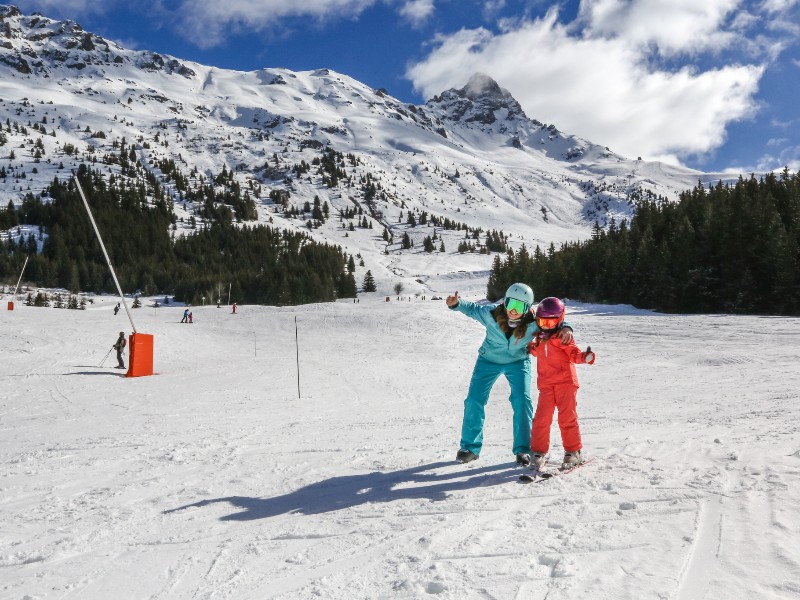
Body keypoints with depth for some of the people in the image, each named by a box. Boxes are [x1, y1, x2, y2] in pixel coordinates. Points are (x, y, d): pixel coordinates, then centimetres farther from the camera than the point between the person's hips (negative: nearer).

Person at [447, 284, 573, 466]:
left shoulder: (533, 322, -28)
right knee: (474, 400, -3)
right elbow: (472, 309, -9)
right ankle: (470, 446, 13)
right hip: (489, 360, 1)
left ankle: (523, 449, 1)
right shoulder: (491, 313, -27)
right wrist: (456, 304, -27)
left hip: (518, 362, -1)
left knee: (522, 401, -15)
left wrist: (566, 328, -35)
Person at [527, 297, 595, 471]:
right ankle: (538, 452, 7)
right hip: (546, 384, 5)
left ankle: (573, 451, 15)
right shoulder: (540, 338, 15)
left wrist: (585, 357, -34)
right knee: (541, 418, -2)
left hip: (565, 381, -5)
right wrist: (530, 346, 24)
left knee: (567, 417, 0)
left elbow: (574, 353, -16)